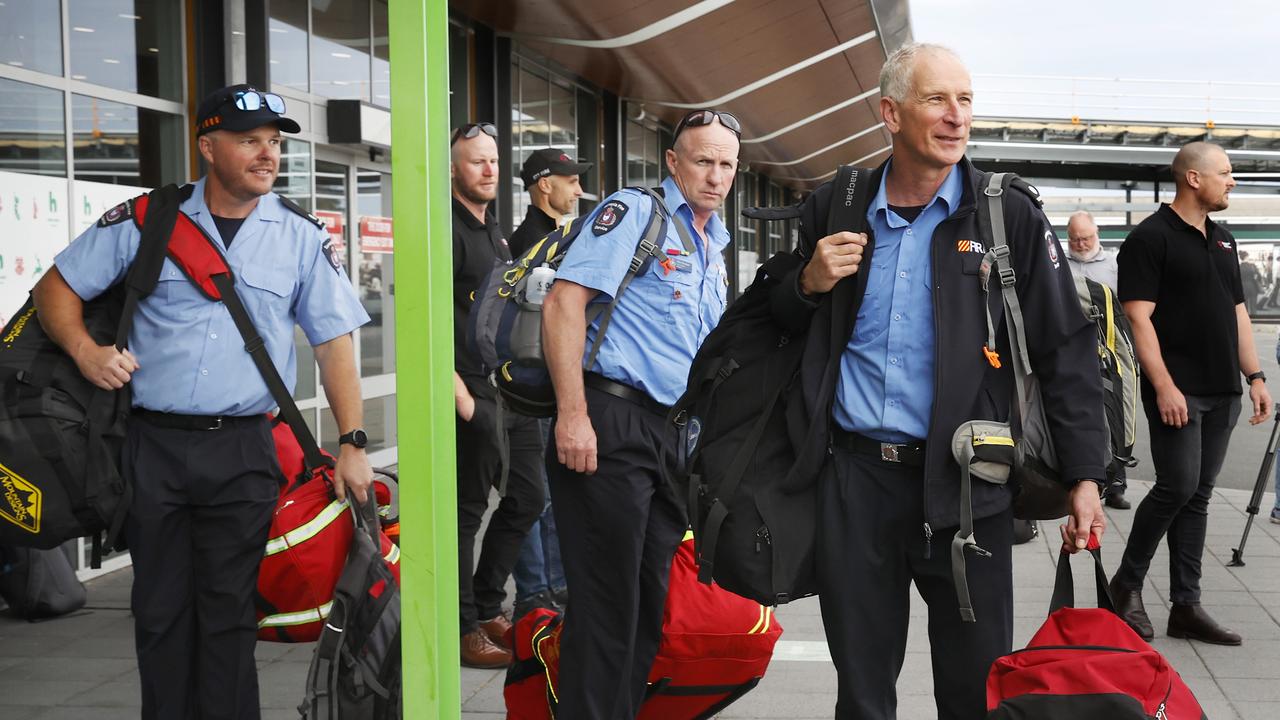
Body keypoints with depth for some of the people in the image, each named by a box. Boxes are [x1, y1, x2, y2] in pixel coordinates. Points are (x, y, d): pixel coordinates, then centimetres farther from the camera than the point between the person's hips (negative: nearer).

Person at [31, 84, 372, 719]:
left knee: (229, 612, 3)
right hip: (153, 445, 1)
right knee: (160, 609, 9)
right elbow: (57, 288, 10)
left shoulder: (302, 237, 4)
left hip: (244, 451, -1)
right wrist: (84, 349, -9)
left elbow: (334, 343, 4)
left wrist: (351, 444, -2)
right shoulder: (145, 222, 3)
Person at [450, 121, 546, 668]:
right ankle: (463, 632, 7)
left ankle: (487, 608, 28)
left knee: (526, 498, 15)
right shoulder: (446, 231, -10)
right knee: (465, 513, -2)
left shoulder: (496, 234, 18)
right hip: (473, 397, -9)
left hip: (512, 395, 9)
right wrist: (460, 396, -19)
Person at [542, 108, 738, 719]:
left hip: (673, 435, 8)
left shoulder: (714, 246, 20)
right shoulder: (633, 213, -5)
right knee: (607, 605, -5)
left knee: (649, 601, 14)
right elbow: (564, 301, -16)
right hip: (611, 425, -8)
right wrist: (572, 414, -23)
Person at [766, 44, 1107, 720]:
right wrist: (809, 283, -5)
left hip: (962, 484, -2)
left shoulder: (1011, 218, -2)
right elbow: (787, 322, 18)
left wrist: (1085, 477, -6)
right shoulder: (833, 209, 5)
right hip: (853, 477, 2)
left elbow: (1064, 352, 0)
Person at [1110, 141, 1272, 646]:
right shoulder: (1150, 238, -7)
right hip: (1177, 391, -7)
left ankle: (1186, 606, 11)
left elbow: (1237, 313, 20)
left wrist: (1255, 376, 12)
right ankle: (1126, 584, 7)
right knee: (1178, 487, -11)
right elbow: (1139, 318, -13)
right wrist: (1164, 386, -19)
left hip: (1223, 393, 7)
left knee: (1198, 495, 7)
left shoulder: (1223, 240, 17)